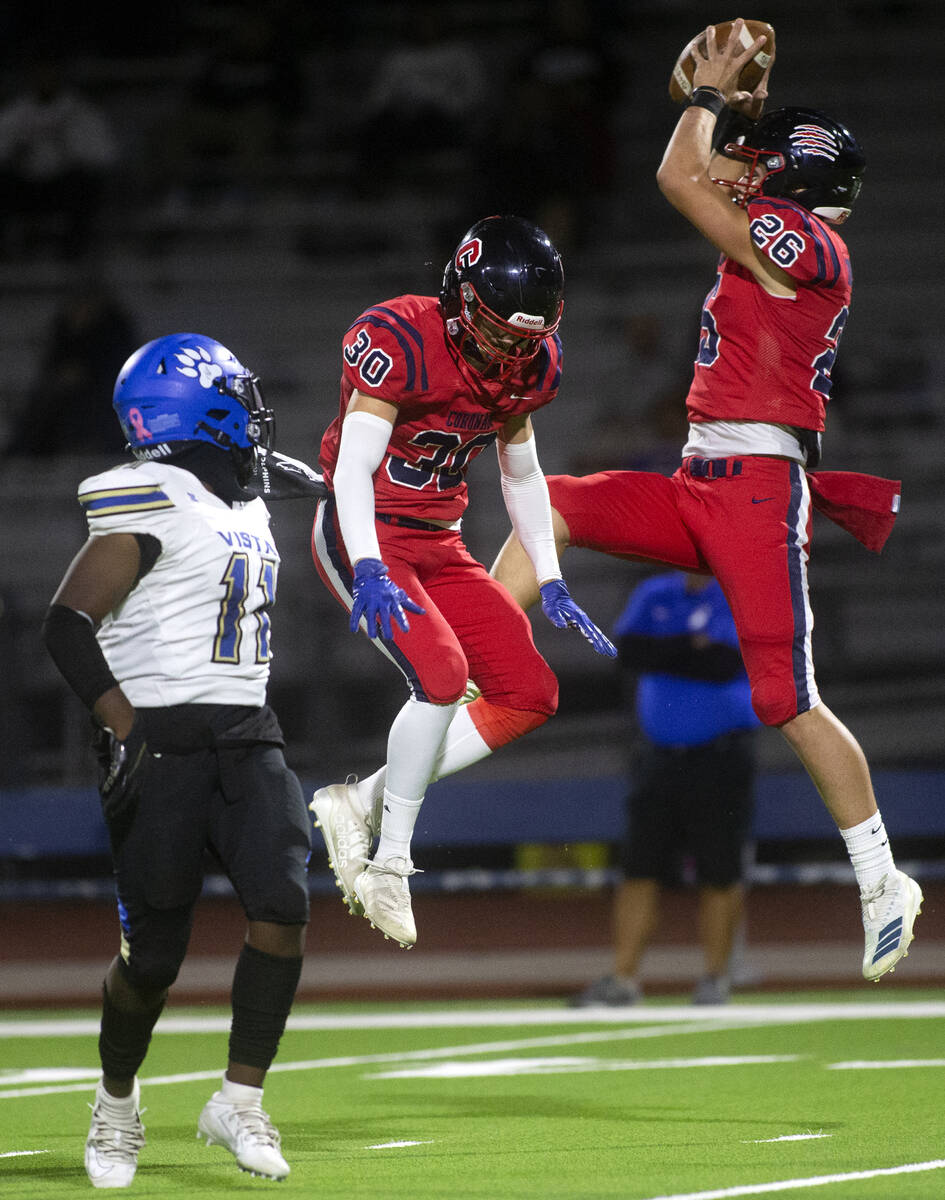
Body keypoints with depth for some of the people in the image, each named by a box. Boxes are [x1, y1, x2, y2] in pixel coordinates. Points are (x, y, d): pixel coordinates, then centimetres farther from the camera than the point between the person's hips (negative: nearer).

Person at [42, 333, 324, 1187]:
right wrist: (127, 726, -21)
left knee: (284, 906, -14)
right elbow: (68, 624, -15)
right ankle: (117, 1100, 26)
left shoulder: (247, 508, 15)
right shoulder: (153, 508, -12)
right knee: (154, 954, 0)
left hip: (246, 742, 7)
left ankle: (240, 1102, -7)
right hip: (161, 746, -7)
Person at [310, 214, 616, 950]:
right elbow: (355, 466, -27)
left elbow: (522, 475, 16)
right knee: (442, 674, -27)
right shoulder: (400, 339, -22)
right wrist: (369, 572, -40)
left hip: (440, 546, 8)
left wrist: (551, 586, 13)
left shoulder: (530, 365, 0)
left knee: (530, 695, -1)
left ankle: (359, 804, 5)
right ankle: (390, 862, -13)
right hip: (365, 535, -8)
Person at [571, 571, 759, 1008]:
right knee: (639, 868, 0)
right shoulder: (654, 595, 10)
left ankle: (715, 976, 9)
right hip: (659, 755, 4)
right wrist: (693, 649, -14)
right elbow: (627, 649, -5)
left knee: (720, 873, -2)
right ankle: (623, 978, 1)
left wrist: (663, 654, -10)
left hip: (719, 759, -4)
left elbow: (724, 665, -19)